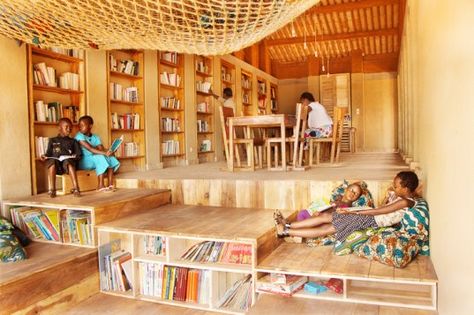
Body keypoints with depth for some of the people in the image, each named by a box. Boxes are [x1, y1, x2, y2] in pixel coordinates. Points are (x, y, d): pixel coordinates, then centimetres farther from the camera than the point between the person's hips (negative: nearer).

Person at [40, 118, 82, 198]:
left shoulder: (73, 141, 22)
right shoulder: (52, 141, 22)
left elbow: (79, 155, 14)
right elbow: (49, 154, 17)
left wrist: (75, 157, -8)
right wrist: (45, 157, -5)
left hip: (68, 161, -1)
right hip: (56, 165, 1)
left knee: (68, 162, -36)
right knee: (52, 161, -34)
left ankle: (76, 188, -46)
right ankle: (51, 190, -37)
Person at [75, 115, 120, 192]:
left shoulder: (95, 137, 10)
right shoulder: (79, 136, -10)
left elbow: (102, 149, -3)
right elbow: (90, 149, -23)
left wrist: (108, 151, -27)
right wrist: (104, 153, -34)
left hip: (94, 160, 6)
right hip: (82, 161, -6)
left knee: (111, 158, -16)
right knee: (100, 157, -31)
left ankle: (110, 184, -20)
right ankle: (101, 185, -29)